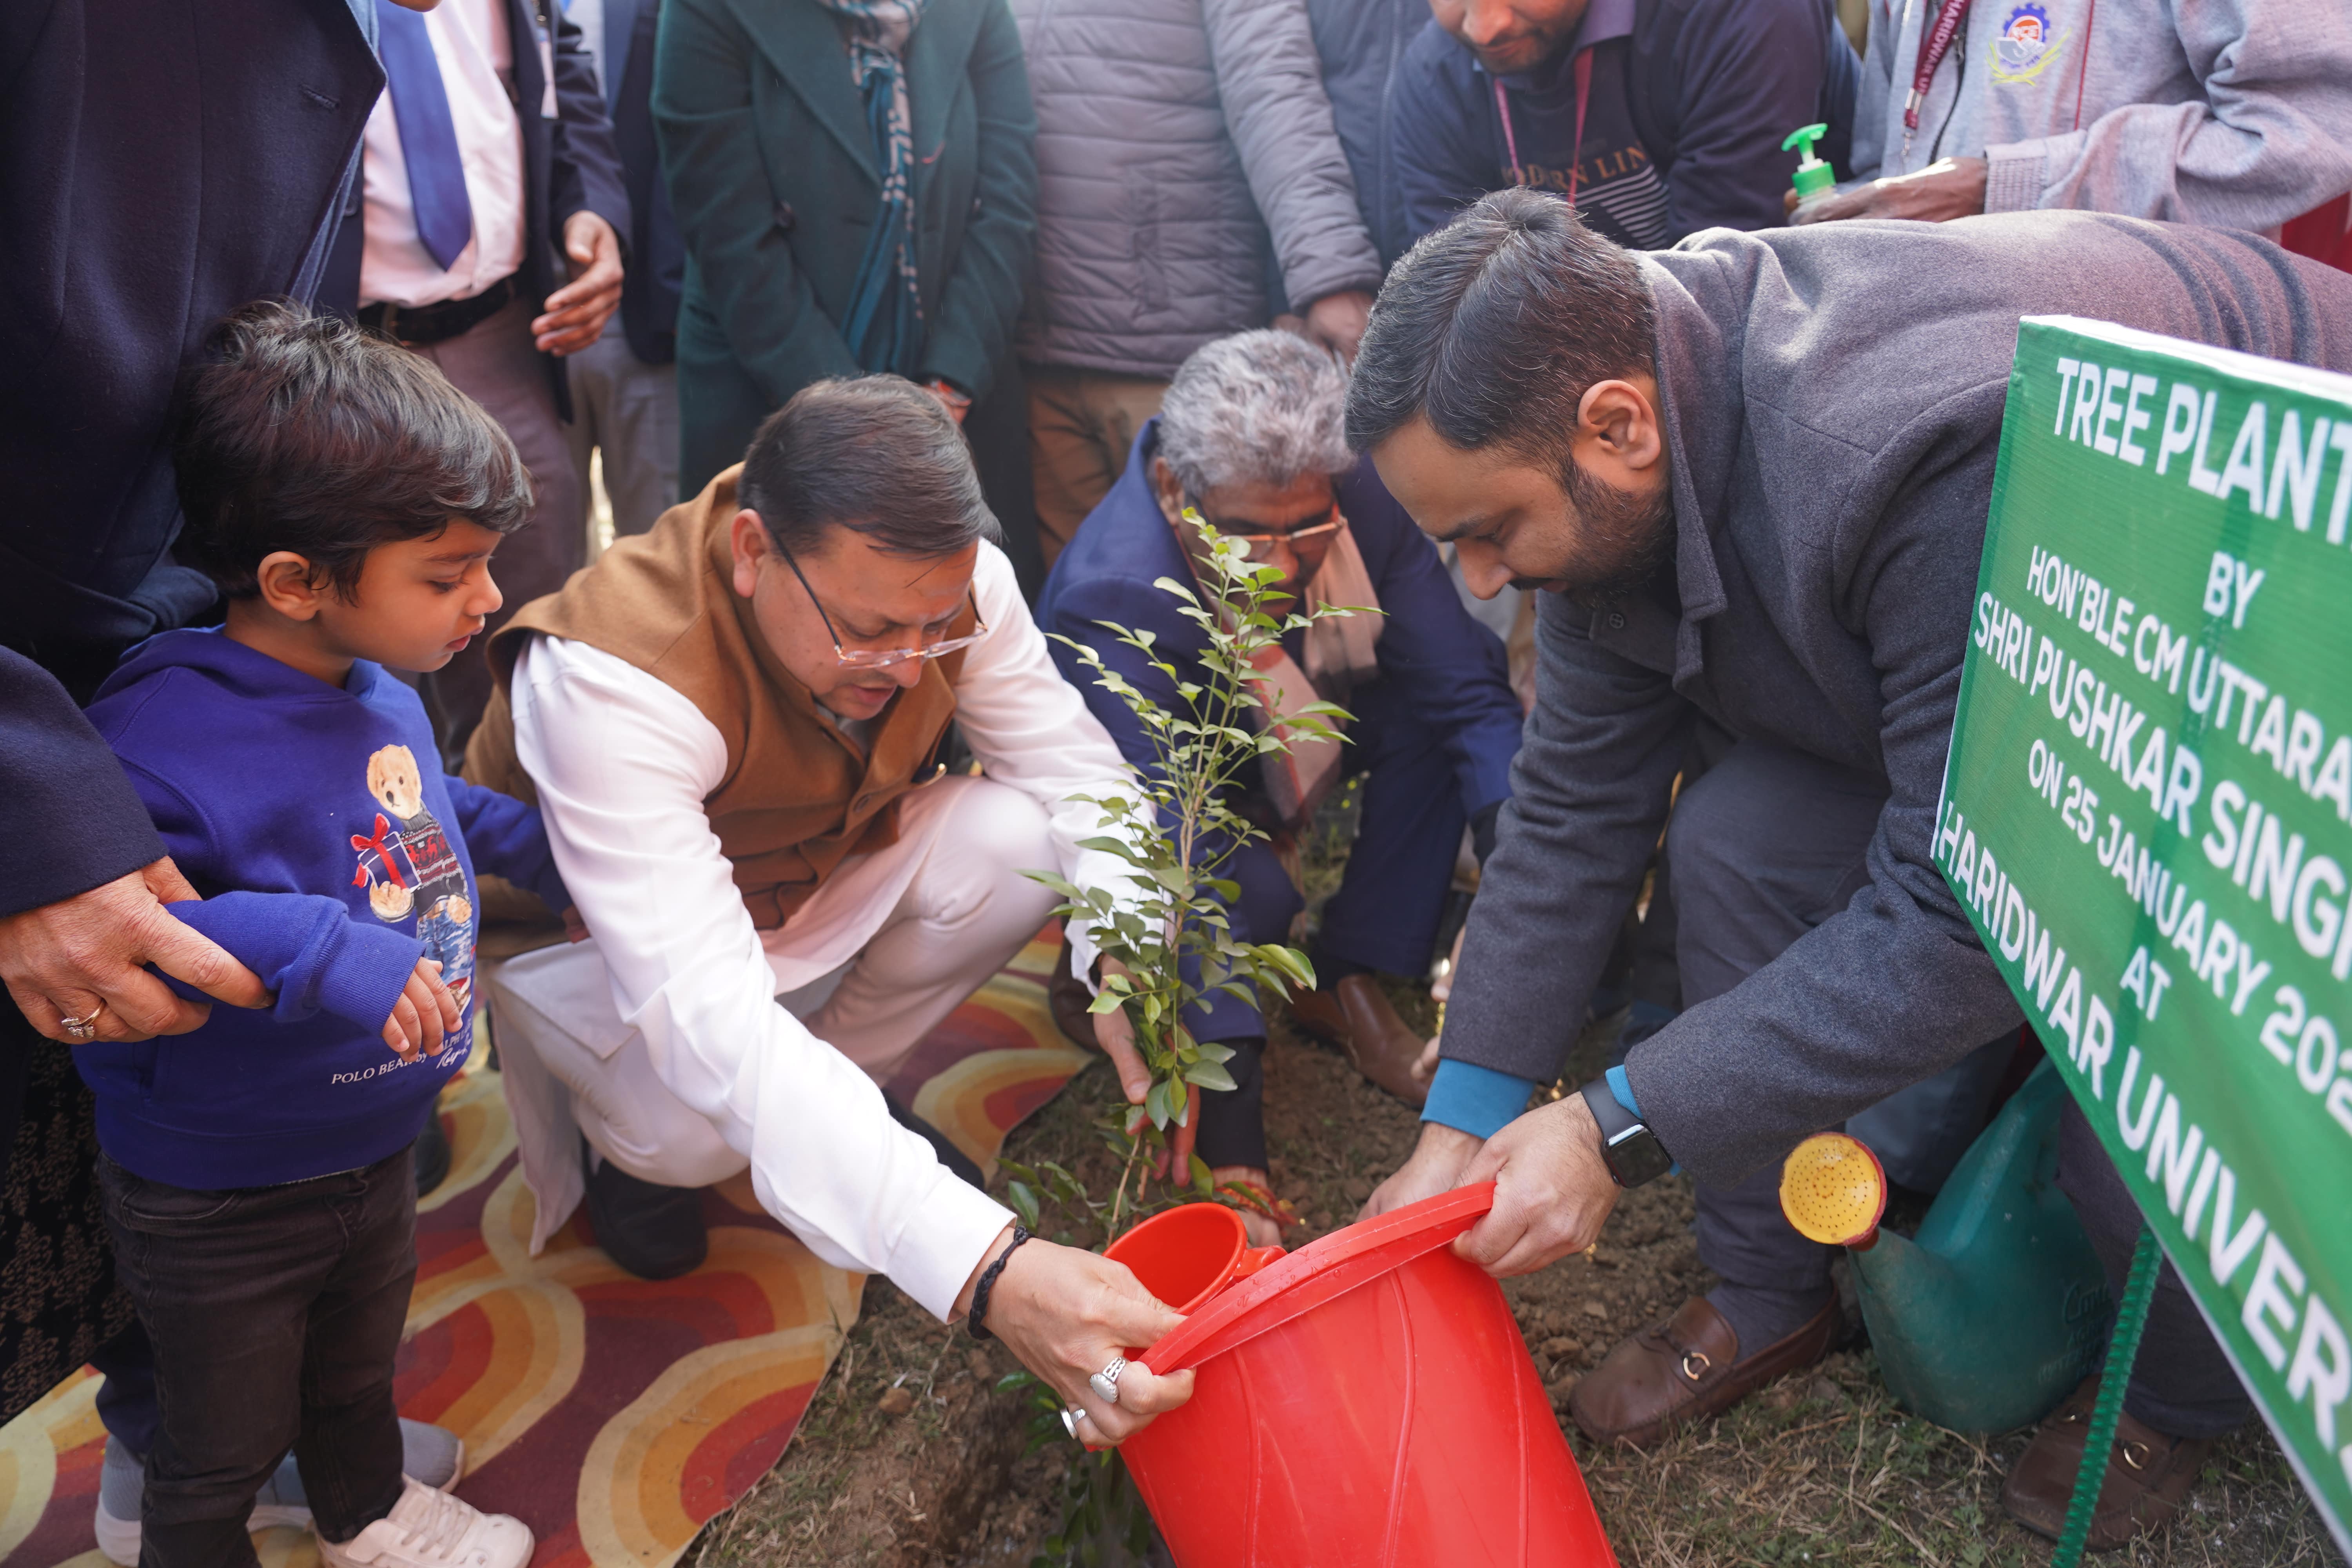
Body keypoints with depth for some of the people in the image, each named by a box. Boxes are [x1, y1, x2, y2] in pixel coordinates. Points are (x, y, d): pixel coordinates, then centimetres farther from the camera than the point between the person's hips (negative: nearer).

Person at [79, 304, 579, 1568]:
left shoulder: (381, 692, -7)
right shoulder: (167, 736, -33)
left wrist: (530, 841, 13)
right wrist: (311, 951, -45)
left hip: (377, 1155, 7)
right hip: (217, 1209, -7)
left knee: (359, 1368, 34)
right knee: (225, 1446, 20)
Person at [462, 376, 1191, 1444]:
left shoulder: (941, 572, -24)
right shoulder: (609, 678, -40)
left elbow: (1071, 764, -14)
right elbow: (711, 1025, -49)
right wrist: (984, 1271, -59)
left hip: (817, 877, 5)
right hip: (592, 929, -4)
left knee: (1020, 840, -23)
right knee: (691, 1115, -36)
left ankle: (843, 1086, 4)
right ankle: (623, 1141, 5)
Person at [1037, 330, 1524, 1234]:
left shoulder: (1361, 499, -25)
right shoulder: (1112, 595, -38)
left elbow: (1470, 695, -21)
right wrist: (1230, 1145, -49)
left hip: (1285, 748, 6)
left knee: (1456, 670, -21)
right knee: (1248, 892, -37)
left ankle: (1345, 988, -8)